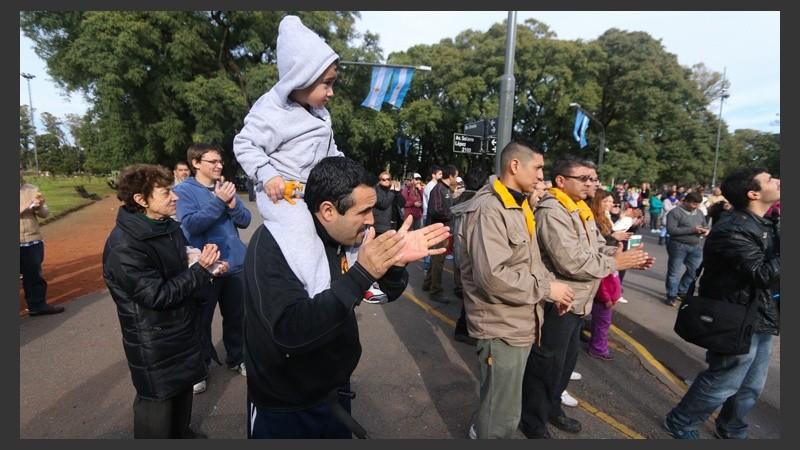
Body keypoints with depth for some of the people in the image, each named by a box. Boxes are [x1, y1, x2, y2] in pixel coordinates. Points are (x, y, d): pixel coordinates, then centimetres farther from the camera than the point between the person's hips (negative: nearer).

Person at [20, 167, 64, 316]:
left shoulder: (33, 189, 3)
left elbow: (45, 213, 2)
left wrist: (39, 207, -19)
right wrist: (25, 207, -24)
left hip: (33, 241, 3)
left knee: (35, 275, 14)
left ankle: (37, 305, 26)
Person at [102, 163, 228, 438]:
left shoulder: (170, 227, 2)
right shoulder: (123, 247, -26)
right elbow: (157, 294, -27)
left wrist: (207, 266, -7)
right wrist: (200, 270, -24)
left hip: (182, 328, 9)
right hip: (153, 344, -8)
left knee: (182, 387, 25)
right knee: (157, 401, 10)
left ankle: (181, 432, 47)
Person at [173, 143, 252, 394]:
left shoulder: (226, 187, 6)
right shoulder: (184, 191, -7)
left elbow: (245, 220, 2)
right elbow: (191, 224, -21)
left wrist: (232, 204, -16)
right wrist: (218, 201, -25)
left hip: (235, 264, 5)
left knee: (237, 317, 16)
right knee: (201, 320, 10)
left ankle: (237, 359, 34)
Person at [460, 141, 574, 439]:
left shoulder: (519, 206, 11)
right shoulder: (488, 210, -23)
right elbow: (492, 275, -31)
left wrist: (552, 285, 2)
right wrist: (545, 288, -20)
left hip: (520, 323, 10)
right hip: (502, 327, -10)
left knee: (501, 404, 28)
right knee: (503, 414, 8)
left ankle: (483, 428, 50)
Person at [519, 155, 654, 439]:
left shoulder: (580, 210, 11)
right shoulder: (552, 212, -23)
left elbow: (598, 247, 15)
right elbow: (571, 262, -30)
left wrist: (627, 255, -3)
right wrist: (615, 264, -17)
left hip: (575, 302, 10)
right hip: (556, 304, -10)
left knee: (566, 360, 24)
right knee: (546, 366, 5)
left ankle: (552, 408, 45)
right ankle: (533, 424, 25)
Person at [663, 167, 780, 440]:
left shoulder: (763, 223, 7)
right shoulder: (733, 229, -23)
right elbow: (764, 276, -27)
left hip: (760, 320, 9)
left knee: (751, 387, 22)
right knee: (723, 383, 6)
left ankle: (731, 431, 43)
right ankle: (680, 423, 27)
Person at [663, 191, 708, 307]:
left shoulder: (699, 213, 12)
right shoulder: (675, 212, -9)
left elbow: (704, 226, 21)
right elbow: (671, 230, -18)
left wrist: (705, 230, -4)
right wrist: (692, 230, -20)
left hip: (696, 246, 7)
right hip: (678, 246, -6)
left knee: (694, 271, 11)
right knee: (674, 272, 3)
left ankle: (682, 292, 27)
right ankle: (672, 296, 12)